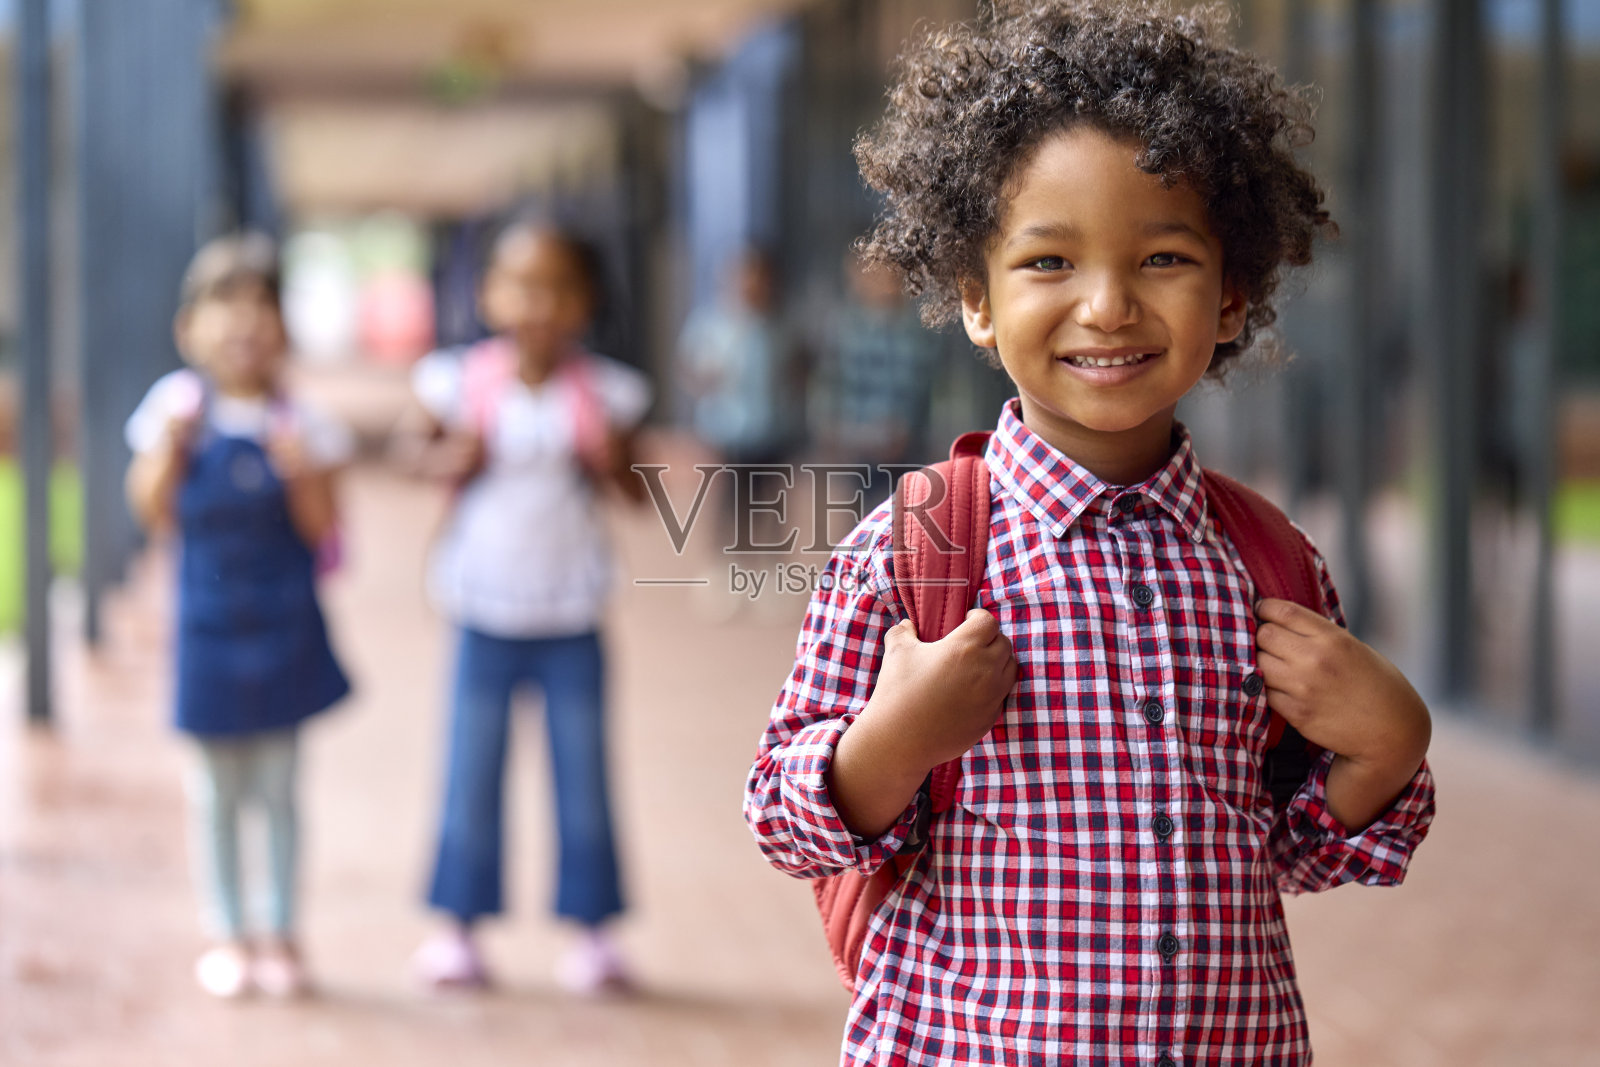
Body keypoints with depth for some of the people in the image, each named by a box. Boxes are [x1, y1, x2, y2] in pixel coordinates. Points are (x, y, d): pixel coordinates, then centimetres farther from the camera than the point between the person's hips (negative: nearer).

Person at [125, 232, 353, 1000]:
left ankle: (280, 934, 19)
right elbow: (153, 512, -1)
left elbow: (321, 530, -1)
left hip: (284, 623, 0)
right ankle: (226, 936, 19)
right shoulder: (179, 409, -3)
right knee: (216, 789, 7)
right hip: (210, 622, 0)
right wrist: (171, 449, -15)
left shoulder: (297, 423, -2)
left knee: (277, 786, 8)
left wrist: (304, 473, -18)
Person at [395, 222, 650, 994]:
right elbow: (414, 445, 8)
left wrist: (613, 461, -18)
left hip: (571, 618, 0)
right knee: (472, 776, 6)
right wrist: (446, 459, -13)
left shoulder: (601, 393, -4)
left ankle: (591, 926, 16)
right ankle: (459, 923, 18)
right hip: (485, 617, 0)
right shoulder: (462, 382, -5)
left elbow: (635, 489, 3)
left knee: (583, 776, 5)